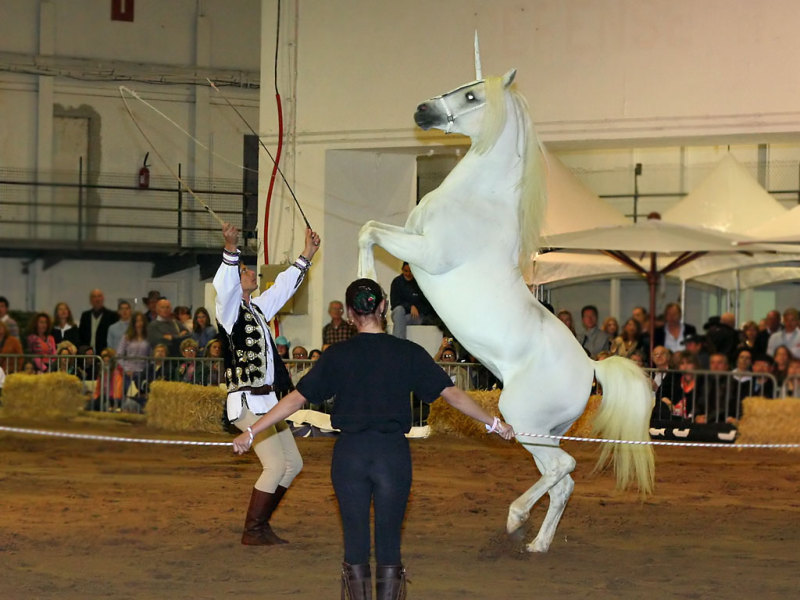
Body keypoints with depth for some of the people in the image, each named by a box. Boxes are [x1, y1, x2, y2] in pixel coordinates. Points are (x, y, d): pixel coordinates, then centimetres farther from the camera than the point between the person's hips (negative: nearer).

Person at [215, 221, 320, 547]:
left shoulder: (258, 309, 17)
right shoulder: (230, 310, -8)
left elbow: (283, 287, 30)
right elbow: (224, 286, -28)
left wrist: (306, 255, 30)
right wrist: (230, 249, -44)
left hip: (267, 401, 10)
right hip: (248, 401, -10)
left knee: (293, 464, 13)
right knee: (275, 465, -14)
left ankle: (261, 523, 20)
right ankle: (252, 531, -5)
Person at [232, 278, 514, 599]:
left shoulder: (337, 355, -2)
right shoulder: (408, 353, -2)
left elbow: (297, 398, -2)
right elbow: (451, 393, -1)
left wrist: (251, 432, 4)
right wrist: (495, 424, 10)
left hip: (350, 454, 0)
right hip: (393, 454, 0)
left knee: (355, 545, 8)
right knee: (389, 545, 7)